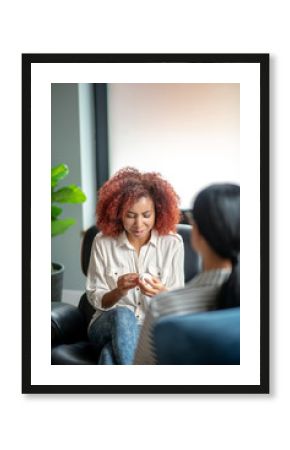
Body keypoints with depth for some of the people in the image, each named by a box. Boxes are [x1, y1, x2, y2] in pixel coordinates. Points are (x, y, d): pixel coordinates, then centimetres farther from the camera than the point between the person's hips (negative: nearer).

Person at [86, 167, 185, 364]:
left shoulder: (172, 243, -4)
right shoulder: (103, 242, -3)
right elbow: (96, 299, -1)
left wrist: (161, 293, -26)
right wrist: (120, 291, -23)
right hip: (109, 324, 1)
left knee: (111, 353, -34)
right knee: (123, 315, -35)